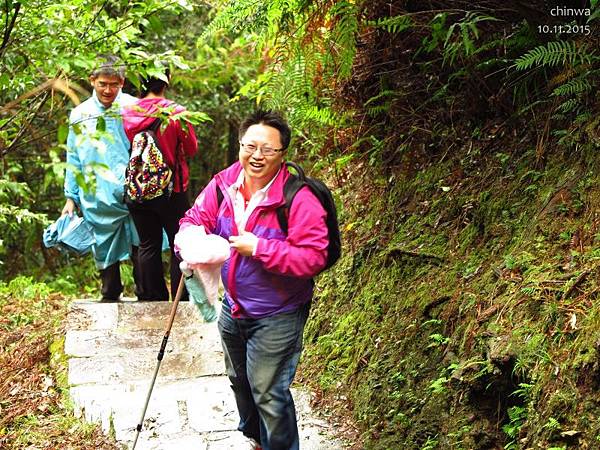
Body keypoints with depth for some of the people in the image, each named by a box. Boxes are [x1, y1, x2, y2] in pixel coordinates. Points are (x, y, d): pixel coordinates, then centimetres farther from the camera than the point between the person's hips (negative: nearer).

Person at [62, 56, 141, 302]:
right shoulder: (79, 115, 8)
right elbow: (73, 160, 14)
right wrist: (71, 197, 11)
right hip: (98, 201, 2)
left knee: (141, 249, 0)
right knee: (105, 254, 10)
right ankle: (110, 299, 23)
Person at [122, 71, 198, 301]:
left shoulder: (127, 112, -4)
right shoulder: (176, 112, -15)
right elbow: (191, 149, -3)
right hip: (171, 190, -3)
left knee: (148, 246, 14)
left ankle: (154, 299, 20)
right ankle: (181, 300, 12)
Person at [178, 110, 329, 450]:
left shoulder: (299, 199, -25)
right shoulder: (223, 184, -7)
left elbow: (313, 258, -29)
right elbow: (195, 218, 1)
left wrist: (259, 248, -32)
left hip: (277, 317, -7)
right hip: (233, 308, 7)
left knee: (268, 393, 1)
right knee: (239, 380, 28)